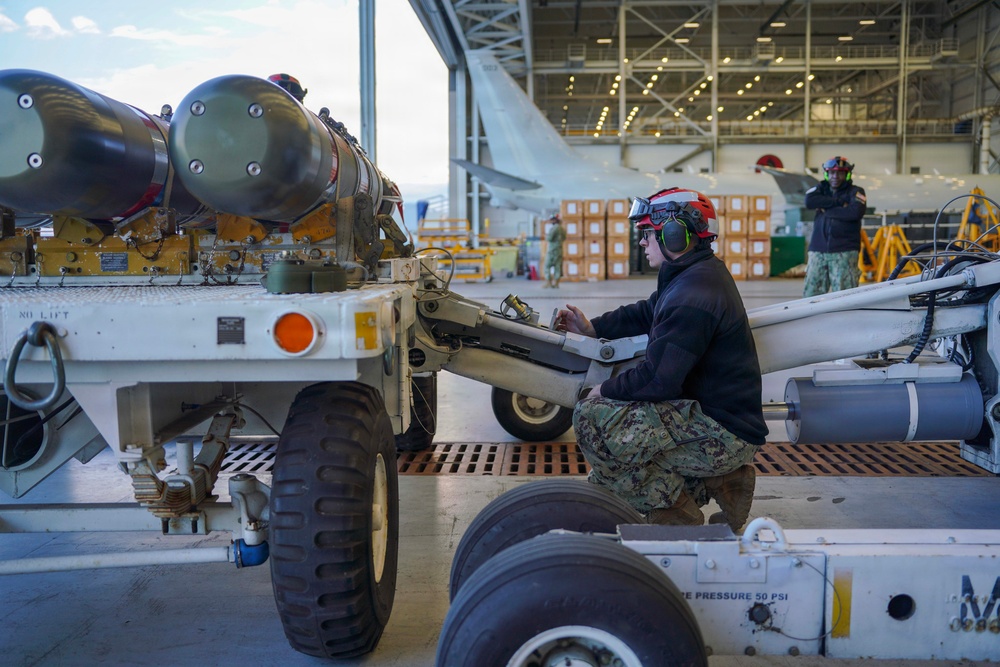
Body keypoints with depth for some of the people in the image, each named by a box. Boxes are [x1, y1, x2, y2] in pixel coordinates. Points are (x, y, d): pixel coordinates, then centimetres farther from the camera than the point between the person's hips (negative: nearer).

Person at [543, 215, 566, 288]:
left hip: (552, 250, -8)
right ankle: (556, 283, 6)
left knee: (547, 266, -1)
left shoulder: (553, 228, -14)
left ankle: (548, 283, -6)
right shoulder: (563, 229, 11)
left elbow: (549, 238, -20)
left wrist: (547, 235, 3)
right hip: (560, 250, 8)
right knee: (557, 267, 7)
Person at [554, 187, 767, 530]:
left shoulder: (692, 297, -24)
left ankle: (676, 517, -9)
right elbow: (647, 313, 24)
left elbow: (657, 379, -26)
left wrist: (604, 390, -10)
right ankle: (718, 481, 11)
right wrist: (592, 328, 17)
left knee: (592, 417, -20)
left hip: (724, 434, -11)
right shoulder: (704, 273, 11)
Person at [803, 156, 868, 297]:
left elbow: (856, 212, -12)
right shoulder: (822, 188, 17)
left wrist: (827, 211, -5)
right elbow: (809, 201, -5)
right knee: (811, 294, -2)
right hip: (818, 251, 3)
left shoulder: (855, 191, 8)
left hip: (844, 252, -3)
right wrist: (839, 202, -7)